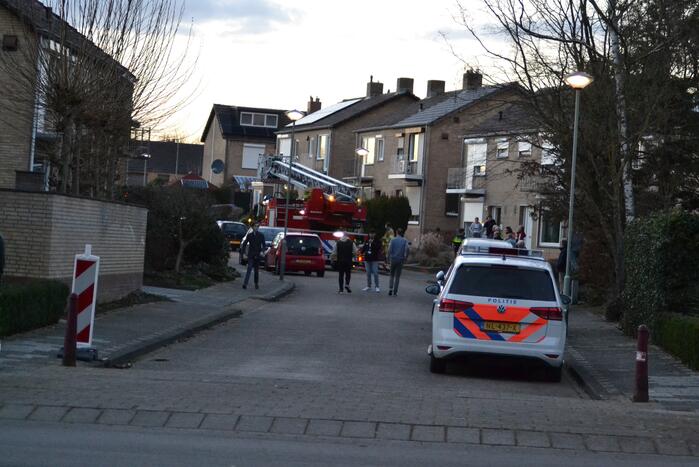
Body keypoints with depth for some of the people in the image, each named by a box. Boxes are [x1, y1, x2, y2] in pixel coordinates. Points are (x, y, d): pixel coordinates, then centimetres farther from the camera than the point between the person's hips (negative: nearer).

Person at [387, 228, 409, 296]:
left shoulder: (393, 240, 0)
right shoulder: (405, 241, 1)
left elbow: (389, 250, -6)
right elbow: (407, 249, -9)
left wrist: (388, 258, 4)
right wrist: (405, 258, 2)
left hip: (393, 259, 0)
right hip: (400, 260, 0)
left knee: (392, 275, 15)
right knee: (397, 276, 6)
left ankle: (390, 288, -2)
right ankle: (395, 291, 4)